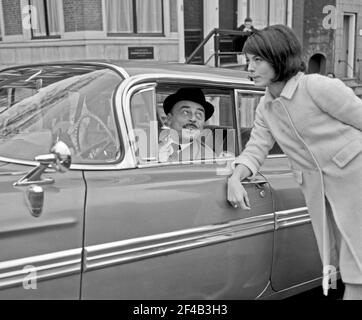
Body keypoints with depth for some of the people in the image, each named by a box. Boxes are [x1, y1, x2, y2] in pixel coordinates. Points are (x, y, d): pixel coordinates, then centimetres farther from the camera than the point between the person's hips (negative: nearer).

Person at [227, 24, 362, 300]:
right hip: (317, 190, 6)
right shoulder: (265, 107, 6)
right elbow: (256, 148, 3)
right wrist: (235, 178, -16)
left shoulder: (320, 87, -15)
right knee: (340, 264, 14)